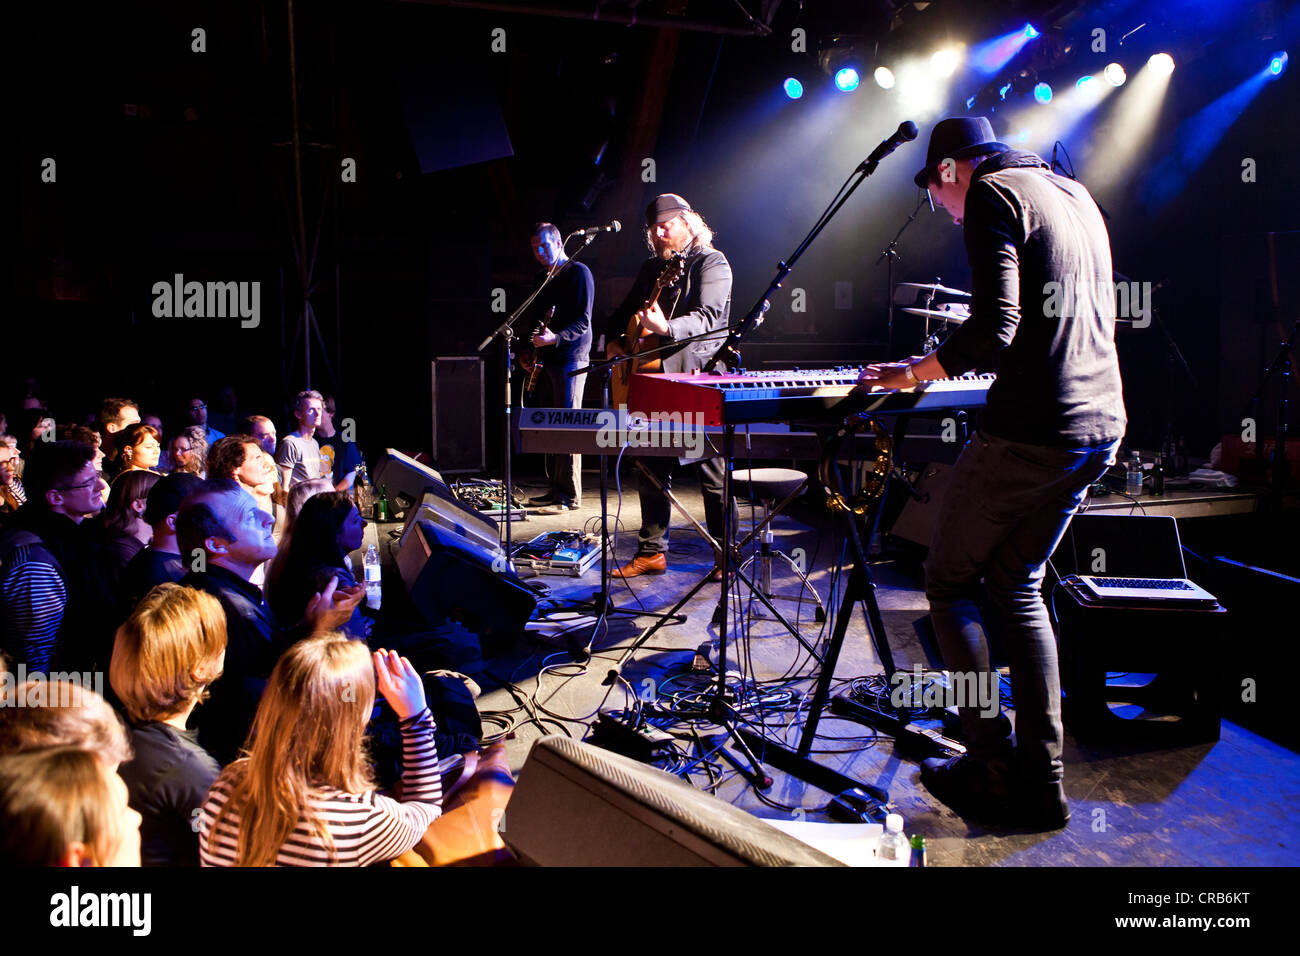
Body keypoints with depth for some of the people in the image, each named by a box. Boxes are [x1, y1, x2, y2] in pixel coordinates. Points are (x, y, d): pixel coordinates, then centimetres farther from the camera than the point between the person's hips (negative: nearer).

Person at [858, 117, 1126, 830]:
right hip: (1101, 425, 9)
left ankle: (992, 772, 7)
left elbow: (994, 329, -18)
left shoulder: (990, 196, -6)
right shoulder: (1077, 196, 20)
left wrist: (916, 371, -4)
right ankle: (1042, 782, 16)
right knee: (1017, 585, 16)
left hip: (1030, 431, -8)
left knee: (950, 582, 6)